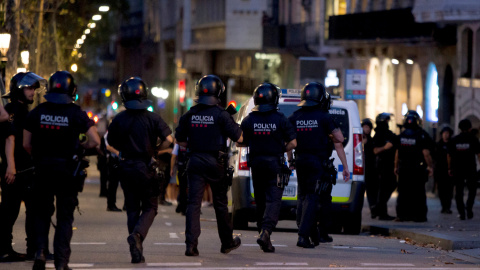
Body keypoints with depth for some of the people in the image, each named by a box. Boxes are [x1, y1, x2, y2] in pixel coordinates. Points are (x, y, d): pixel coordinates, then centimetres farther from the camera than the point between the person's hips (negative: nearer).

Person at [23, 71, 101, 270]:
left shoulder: (37, 112, -1)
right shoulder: (76, 114, -8)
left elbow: (26, 144, 3)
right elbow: (95, 141, -9)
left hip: (42, 169, 2)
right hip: (67, 170, -2)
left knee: (42, 213, 16)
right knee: (65, 217, 7)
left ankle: (40, 251, -3)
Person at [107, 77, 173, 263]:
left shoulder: (119, 120, -3)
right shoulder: (152, 118, -8)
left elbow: (111, 143, 7)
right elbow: (168, 139, -12)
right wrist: (155, 151, 4)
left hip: (125, 167, 2)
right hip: (145, 168, -2)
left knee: (132, 209, 11)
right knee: (150, 207, 9)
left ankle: (137, 252, 7)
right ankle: (137, 234, -19)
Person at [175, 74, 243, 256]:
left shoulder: (189, 115, 2)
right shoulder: (221, 115, -11)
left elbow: (179, 140, 10)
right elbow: (239, 138, -9)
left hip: (195, 161, 2)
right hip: (215, 163, -2)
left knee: (193, 203, 0)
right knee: (220, 203, 12)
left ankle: (191, 244, -12)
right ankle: (227, 242, 25)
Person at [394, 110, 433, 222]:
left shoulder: (401, 136, 5)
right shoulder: (422, 135, -9)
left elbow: (397, 153, 8)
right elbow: (426, 153, -12)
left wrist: (396, 167, 17)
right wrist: (430, 166, -4)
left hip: (403, 169, 3)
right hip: (418, 169, -3)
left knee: (403, 192, 8)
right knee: (418, 193, 1)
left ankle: (402, 214, 7)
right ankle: (419, 215, 1)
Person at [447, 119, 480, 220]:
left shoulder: (454, 140, 6)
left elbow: (449, 155, 7)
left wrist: (450, 168, 14)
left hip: (457, 169, 2)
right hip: (470, 168, -2)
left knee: (459, 191, 6)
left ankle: (461, 212, 1)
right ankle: (469, 208, -9)